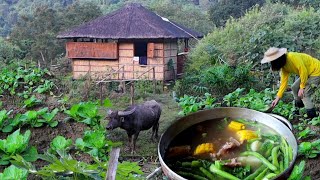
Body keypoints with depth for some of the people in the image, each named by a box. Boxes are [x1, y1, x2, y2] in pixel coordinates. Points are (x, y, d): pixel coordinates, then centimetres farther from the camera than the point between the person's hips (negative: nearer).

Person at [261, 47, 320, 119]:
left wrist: (302, 87, -19)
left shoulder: (292, 57, -29)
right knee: (294, 88, 16)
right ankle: (298, 110, 31)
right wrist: (277, 98, -1)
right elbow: (284, 82, 2)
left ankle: (312, 117, -8)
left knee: (304, 94, -15)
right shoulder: (284, 67, -1)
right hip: (308, 73, 10)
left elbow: (303, 71, -28)